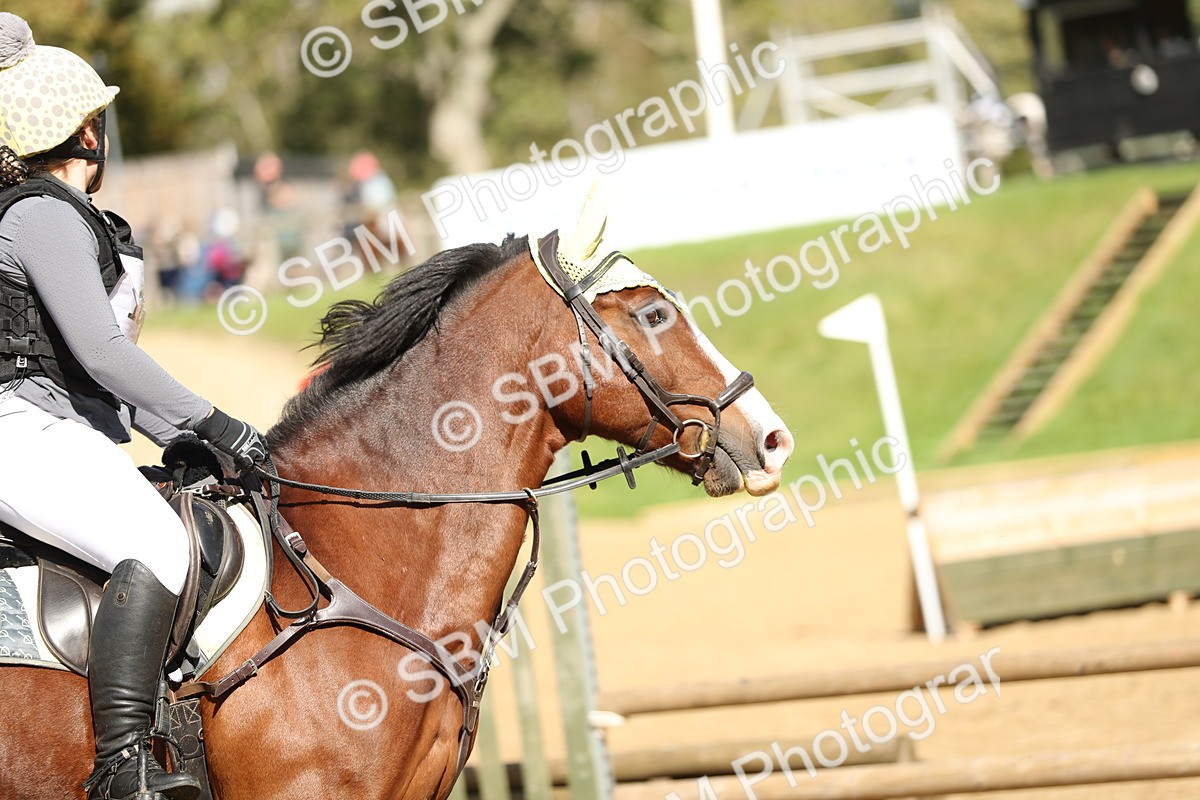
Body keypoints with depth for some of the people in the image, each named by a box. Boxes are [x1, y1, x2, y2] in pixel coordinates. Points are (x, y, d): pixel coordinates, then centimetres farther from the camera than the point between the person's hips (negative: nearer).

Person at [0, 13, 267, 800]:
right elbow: (99, 350, -19)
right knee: (156, 544, -33)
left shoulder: (72, 220, 22)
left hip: (70, 438, 11)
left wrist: (179, 436, 16)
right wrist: (211, 424, -16)